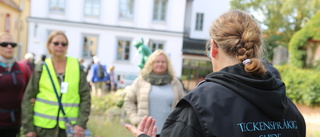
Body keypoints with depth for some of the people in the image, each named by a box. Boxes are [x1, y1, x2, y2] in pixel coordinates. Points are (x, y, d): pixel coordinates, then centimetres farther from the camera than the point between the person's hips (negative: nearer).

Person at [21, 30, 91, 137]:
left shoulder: (77, 67, 3)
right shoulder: (41, 69, 3)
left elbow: (85, 97, 2)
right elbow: (28, 99, 4)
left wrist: (81, 123, -8)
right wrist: (28, 127, -2)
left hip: (69, 128, 0)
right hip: (44, 128, 0)